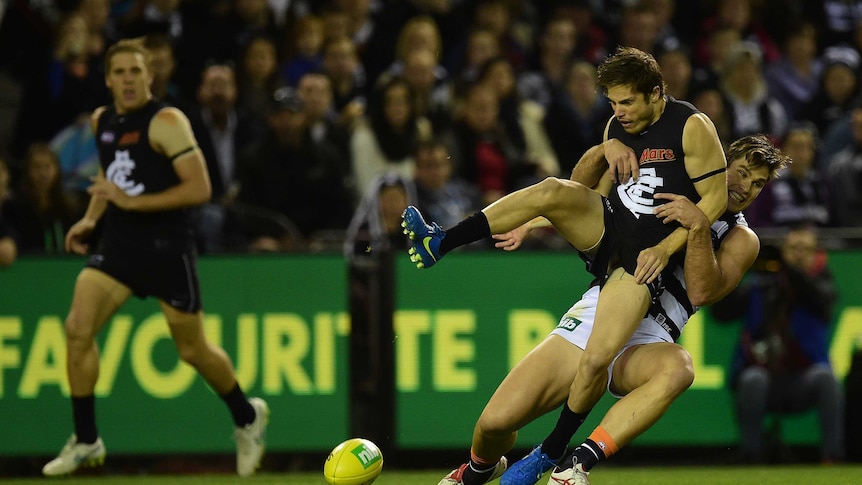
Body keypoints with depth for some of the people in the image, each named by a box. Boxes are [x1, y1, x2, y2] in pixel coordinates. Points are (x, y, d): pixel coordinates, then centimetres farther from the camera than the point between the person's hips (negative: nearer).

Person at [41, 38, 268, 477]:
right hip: (118, 244, 5)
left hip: (166, 247, -5)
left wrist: (133, 202, -23)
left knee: (193, 351, 7)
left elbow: (199, 188, -20)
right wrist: (91, 218, 10)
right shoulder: (102, 121, 7)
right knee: (77, 327, -13)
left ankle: (247, 417, 34)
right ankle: (85, 441, -3)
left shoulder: (166, 122, -14)